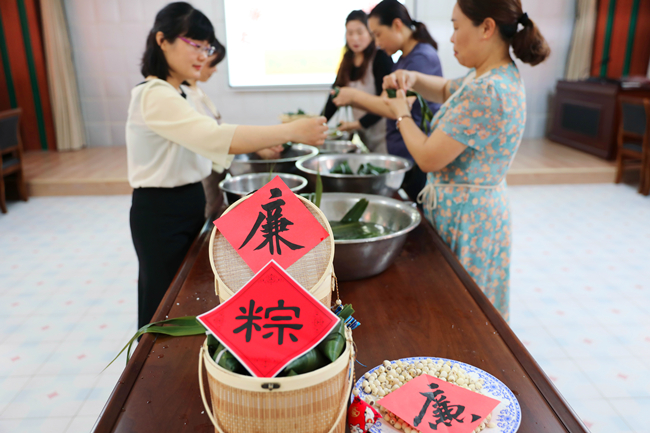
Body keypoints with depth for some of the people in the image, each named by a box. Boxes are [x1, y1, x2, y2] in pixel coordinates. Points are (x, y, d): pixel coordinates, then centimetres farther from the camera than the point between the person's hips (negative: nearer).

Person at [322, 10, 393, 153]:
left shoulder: (381, 58, -9)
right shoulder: (347, 62, 10)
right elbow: (335, 95, 9)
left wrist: (358, 124, -24)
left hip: (382, 136, -5)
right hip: (362, 136, 6)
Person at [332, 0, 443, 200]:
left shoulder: (422, 57, -13)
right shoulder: (404, 59, 14)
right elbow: (387, 103, 13)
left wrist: (356, 95, -12)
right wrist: (353, 101, 0)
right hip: (401, 156, 9)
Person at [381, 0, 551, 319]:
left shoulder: (489, 93, -26)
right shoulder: (491, 76, 5)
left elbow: (428, 158, -25)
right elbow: (446, 90, 24)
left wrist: (402, 113, -7)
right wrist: (413, 78, 4)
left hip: (466, 215, -10)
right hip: (472, 206, 10)